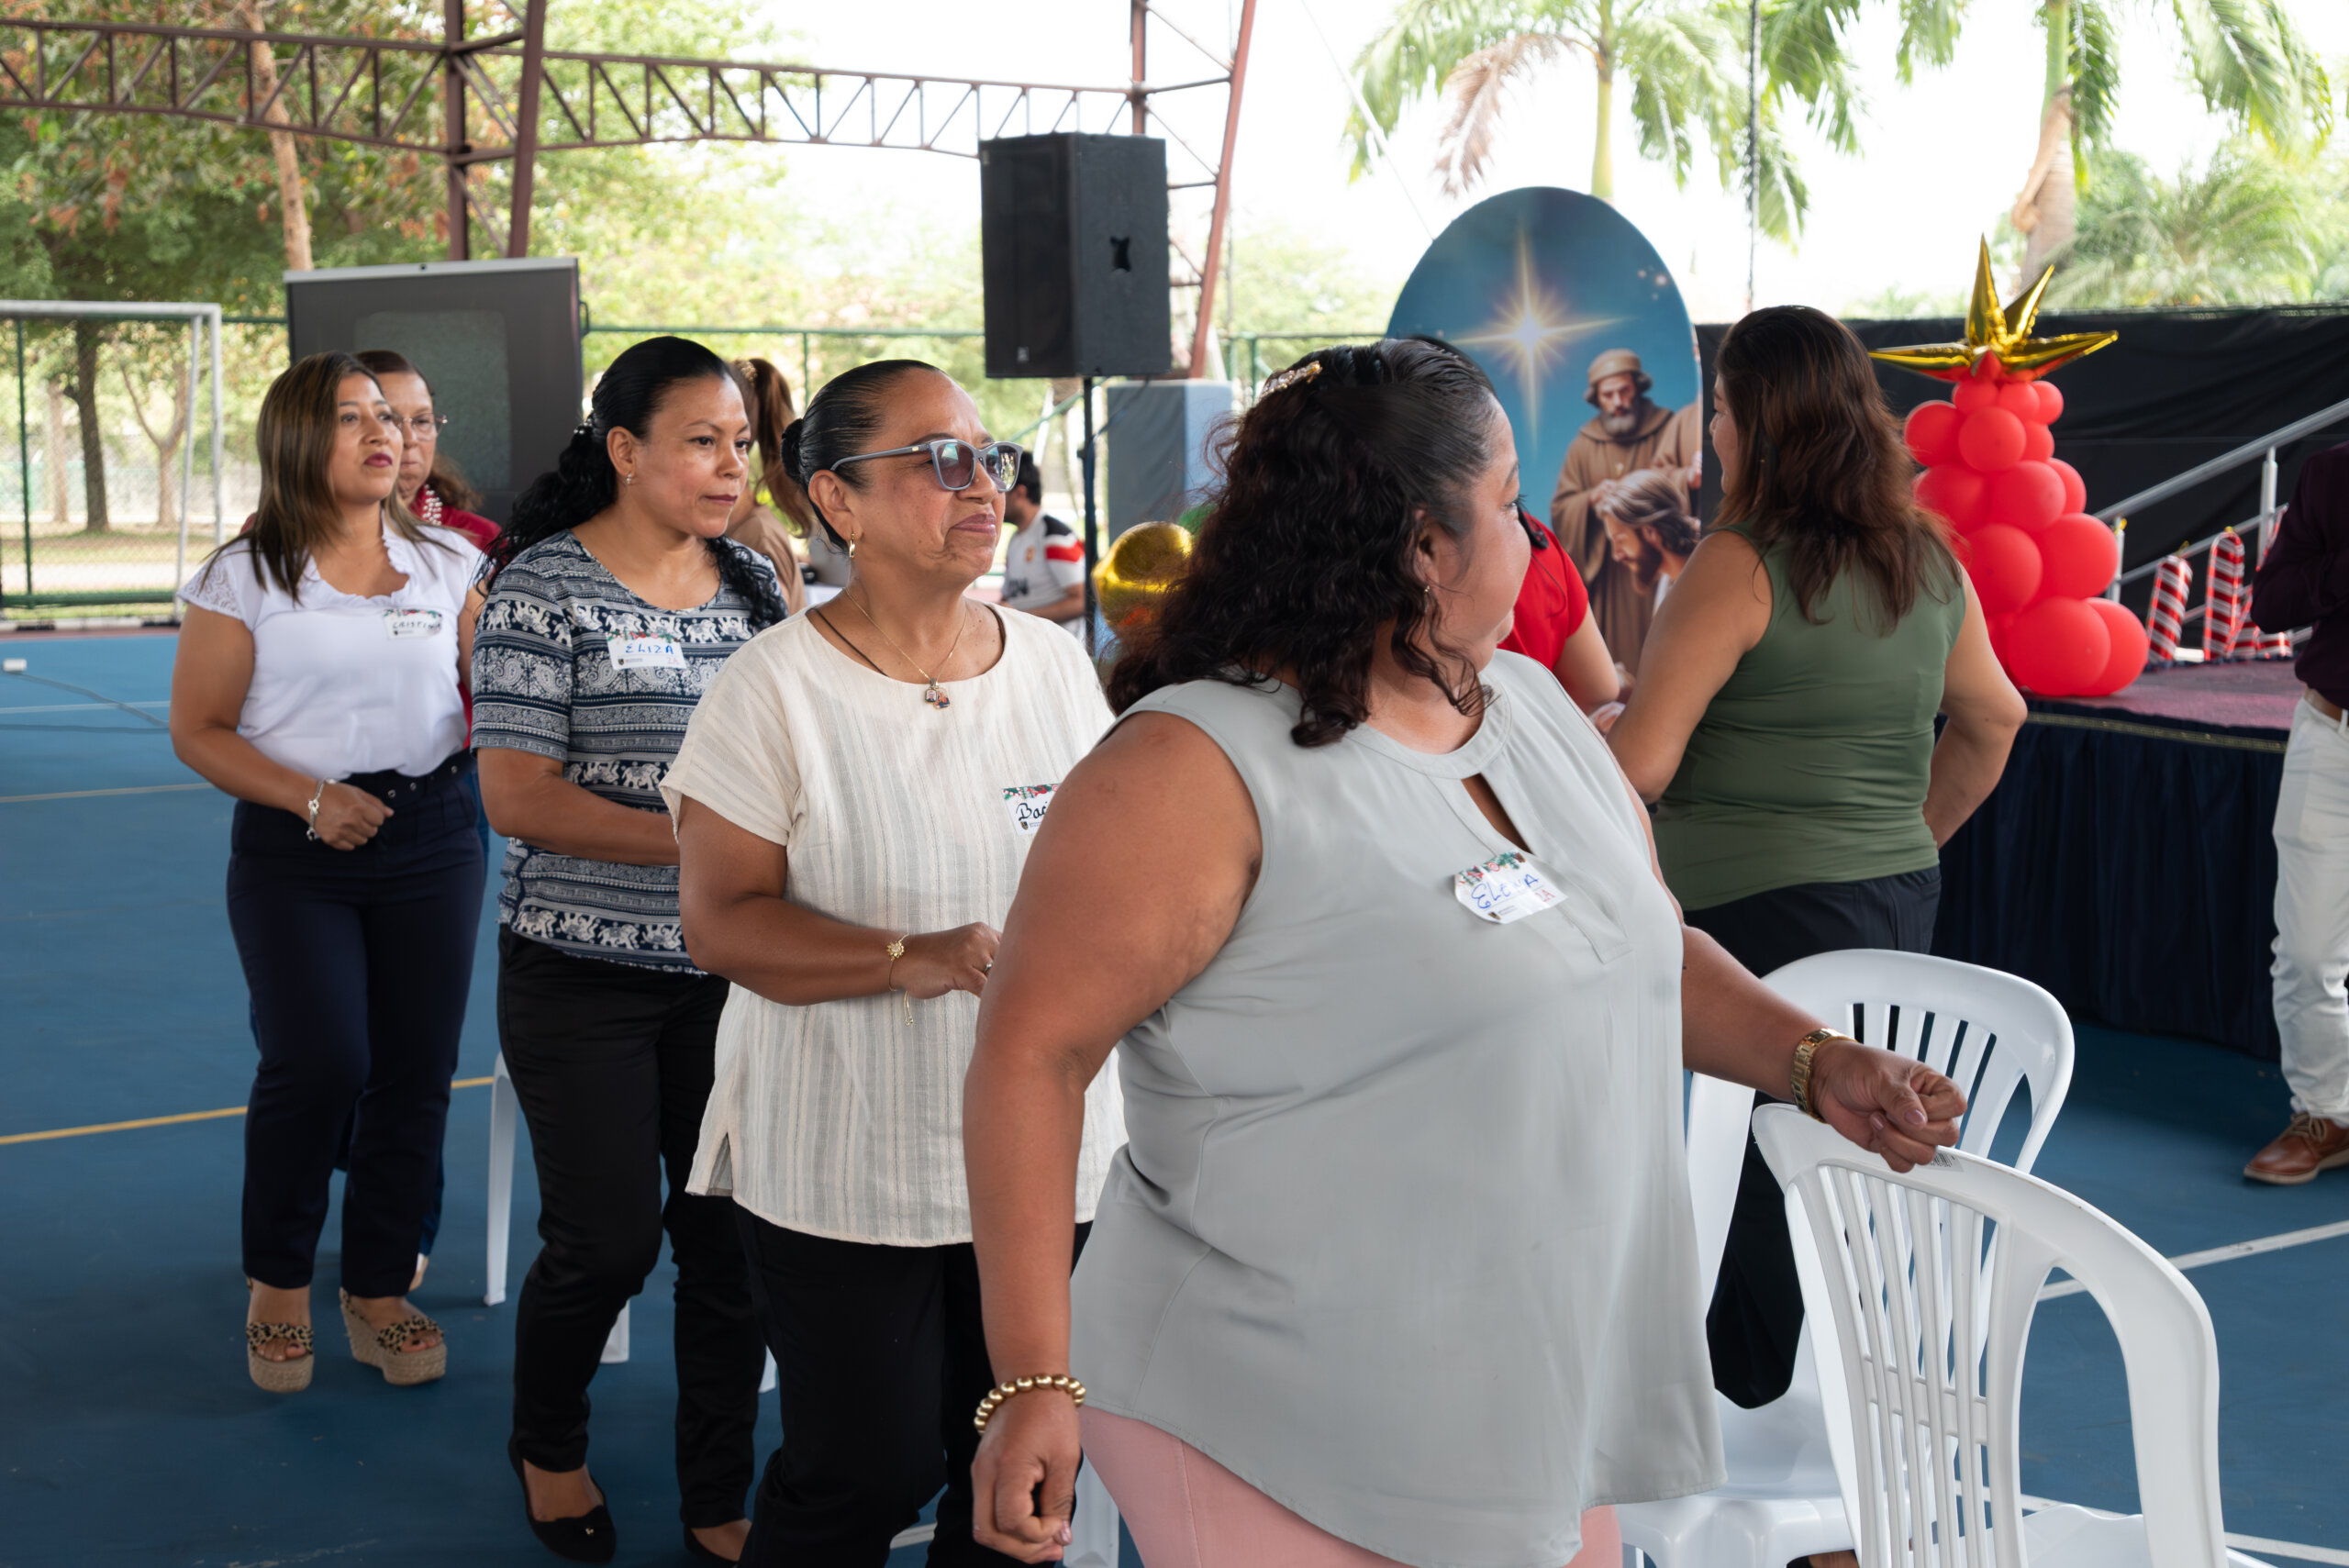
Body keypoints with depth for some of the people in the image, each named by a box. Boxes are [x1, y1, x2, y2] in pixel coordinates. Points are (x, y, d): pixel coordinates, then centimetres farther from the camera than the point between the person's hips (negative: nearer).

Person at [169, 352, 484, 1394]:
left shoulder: (448, 563, 9)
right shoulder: (245, 576, 0)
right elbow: (197, 730, 0)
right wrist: (311, 798, -13)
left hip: (431, 838, 3)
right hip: (294, 850, -3)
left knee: (416, 1072, 3)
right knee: (320, 1063, -14)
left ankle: (379, 1291, 19)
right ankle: (278, 1282, 9)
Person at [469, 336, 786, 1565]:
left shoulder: (752, 579, 7)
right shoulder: (544, 586, -9)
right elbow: (516, 794, -16)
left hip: (730, 971, 4)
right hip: (585, 976, -4)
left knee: (732, 1238, 6)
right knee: (606, 1241, 2)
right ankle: (547, 1445, 32)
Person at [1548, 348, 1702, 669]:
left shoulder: (1668, 429, 2)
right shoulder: (1584, 446, 9)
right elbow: (1560, 509, 8)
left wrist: (1690, 475, -41)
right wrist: (1591, 498, -12)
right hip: (1608, 575, 2)